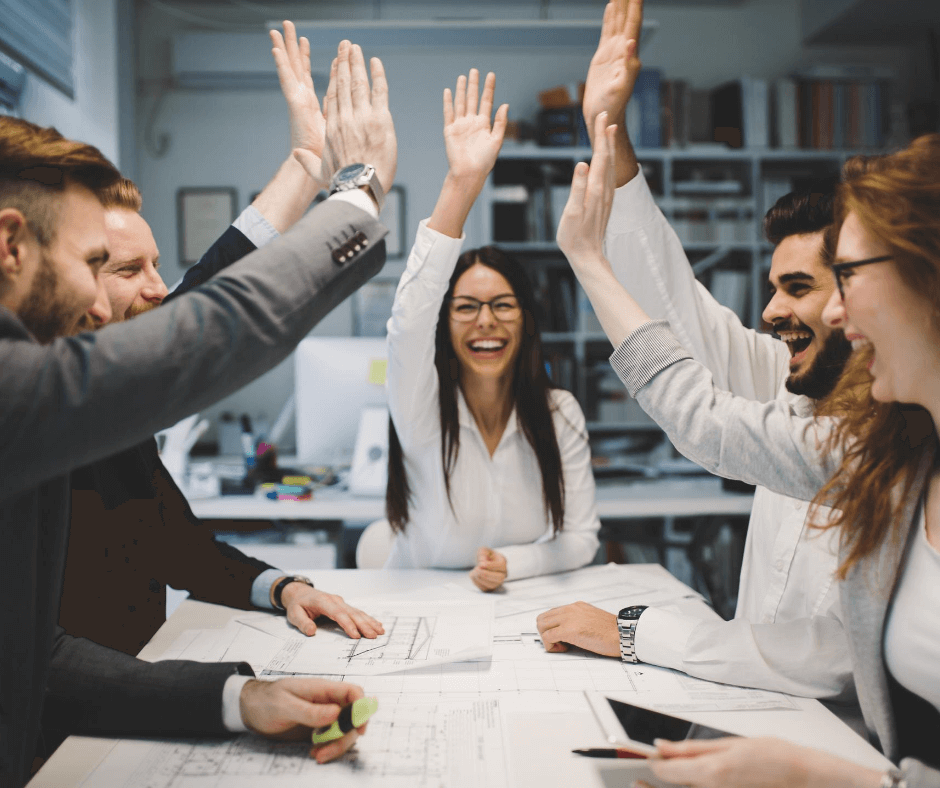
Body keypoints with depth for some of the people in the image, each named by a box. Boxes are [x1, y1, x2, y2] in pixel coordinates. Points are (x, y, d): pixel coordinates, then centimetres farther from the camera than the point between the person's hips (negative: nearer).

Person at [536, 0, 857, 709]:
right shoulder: (796, 391, 1)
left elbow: (834, 655, -27)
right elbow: (675, 307, 3)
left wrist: (630, 631, -21)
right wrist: (609, 133, -1)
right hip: (756, 715, 7)